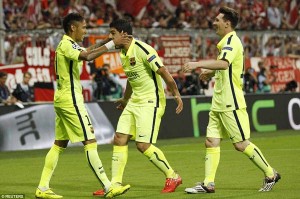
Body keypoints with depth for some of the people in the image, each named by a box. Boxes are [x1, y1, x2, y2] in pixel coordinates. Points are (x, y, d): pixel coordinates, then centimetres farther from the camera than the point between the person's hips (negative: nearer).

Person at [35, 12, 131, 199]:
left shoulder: (69, 44, 15)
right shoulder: (66, 45, -15)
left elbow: (88, 50, 28)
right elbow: (87, 56, -32)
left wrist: (108, 40, 12)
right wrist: (112, 43, -29)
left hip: (62, 99, 10)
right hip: (70, 99, -10)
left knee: (60, 144, 12)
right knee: (90, 142, -10)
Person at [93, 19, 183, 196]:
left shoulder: (142, 50, -19)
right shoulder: (123, 53, 10)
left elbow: (163, 72, -20)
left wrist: (176, 94, -21)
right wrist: (125, 99, 35)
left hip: (151, 102, -9)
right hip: (134, 101, 9)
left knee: (143, 145, -12)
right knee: (120, 139, 2)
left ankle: (173, 177, 5)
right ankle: (115, 184, 7)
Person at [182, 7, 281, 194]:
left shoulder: (232, 41, -15)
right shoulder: (227, 42, 16)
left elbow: (224, 63, -34)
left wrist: (197, 64, -38)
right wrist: (211, 72, 26)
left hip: (231, 104, -10)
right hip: (219, 103, 10)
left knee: (241, 144, -4)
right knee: (211, 141, 3)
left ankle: (271, 174, 10)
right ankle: (208, 184, 3)